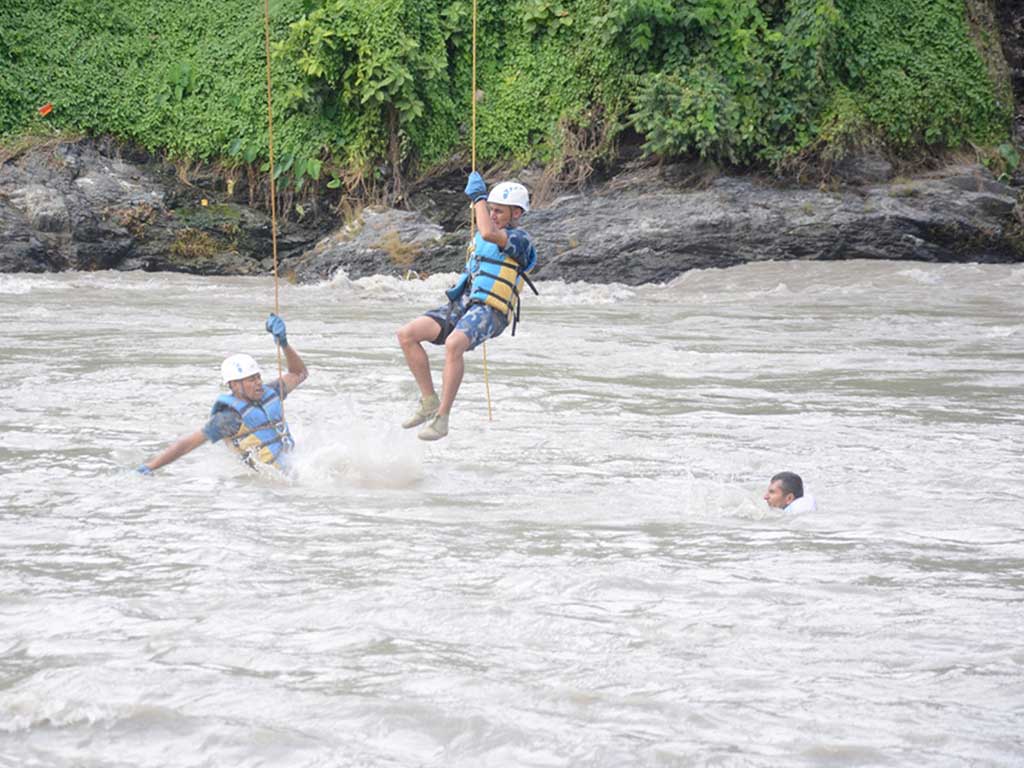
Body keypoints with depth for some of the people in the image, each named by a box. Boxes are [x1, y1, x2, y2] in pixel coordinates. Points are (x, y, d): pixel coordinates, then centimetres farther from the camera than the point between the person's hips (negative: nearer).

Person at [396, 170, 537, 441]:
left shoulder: (520, 239, -5)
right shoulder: (482, 237, 23)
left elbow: (488, 233, -24)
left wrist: (478, 196, -14)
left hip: (489, 311, -8)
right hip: (461, 304, 8)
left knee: (453, 345, -37)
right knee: (407, 334, -12)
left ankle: (442, 418, -33)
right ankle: (429, 401, -4)